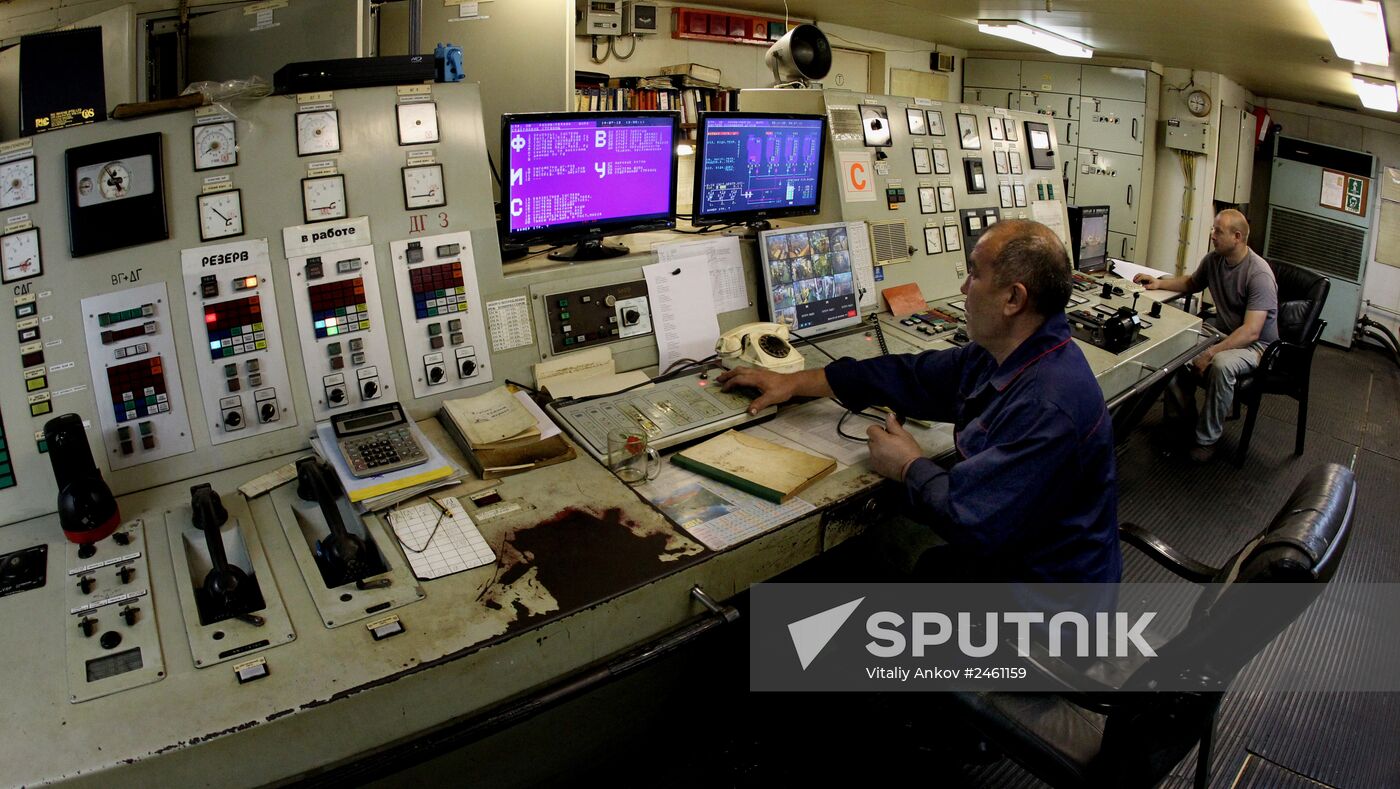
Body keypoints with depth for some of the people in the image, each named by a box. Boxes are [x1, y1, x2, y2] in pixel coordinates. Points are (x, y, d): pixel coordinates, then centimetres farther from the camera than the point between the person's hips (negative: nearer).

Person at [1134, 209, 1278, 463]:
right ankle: (1182, 420, -1)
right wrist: (1160, 283, 6)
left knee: (1221, 364, -38)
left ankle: (1207, 439, -20)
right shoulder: (1213, 259, -2)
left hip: (1256, 344, -7)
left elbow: (1251, 332, -30)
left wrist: (1210, 353, -36)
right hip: (1222, 329, 7)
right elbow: (1192, 284, 23)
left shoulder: (1259, 274, -24)